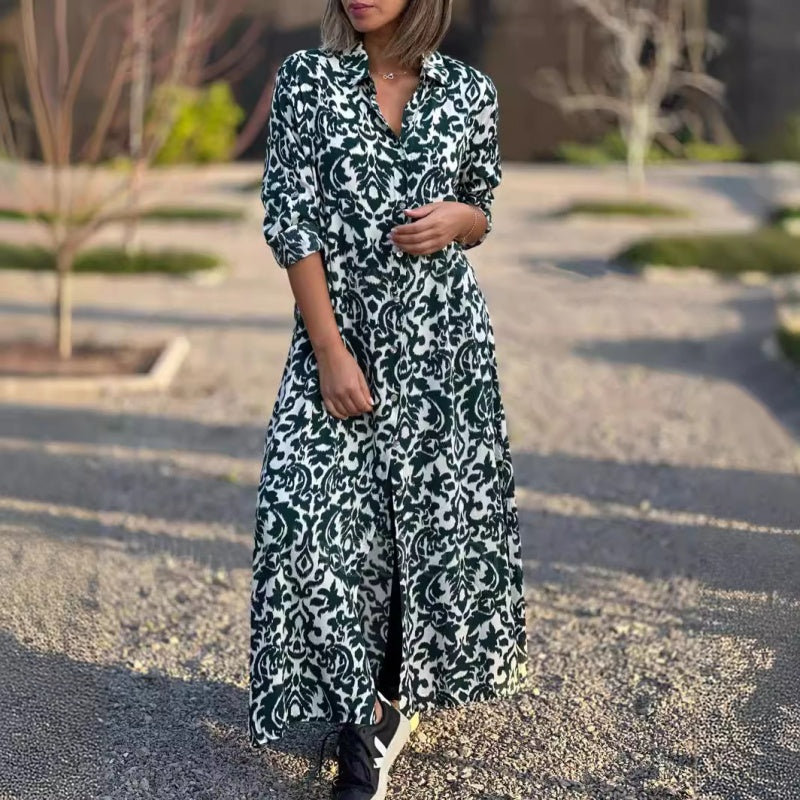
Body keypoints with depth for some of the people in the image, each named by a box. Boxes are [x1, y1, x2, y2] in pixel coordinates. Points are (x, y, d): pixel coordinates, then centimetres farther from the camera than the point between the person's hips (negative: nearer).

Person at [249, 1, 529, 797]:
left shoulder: (468, 91, 3)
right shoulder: (305, 77, -2)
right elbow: (291, 219, -7)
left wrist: (455, 219, -11)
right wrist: (330, 352, -13)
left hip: (444, 337, 2)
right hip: (340, 328, -2)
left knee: (438, 511, 7)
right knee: (326, 517, -8)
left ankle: (401, 690, 29)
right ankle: (363, 729, 4)